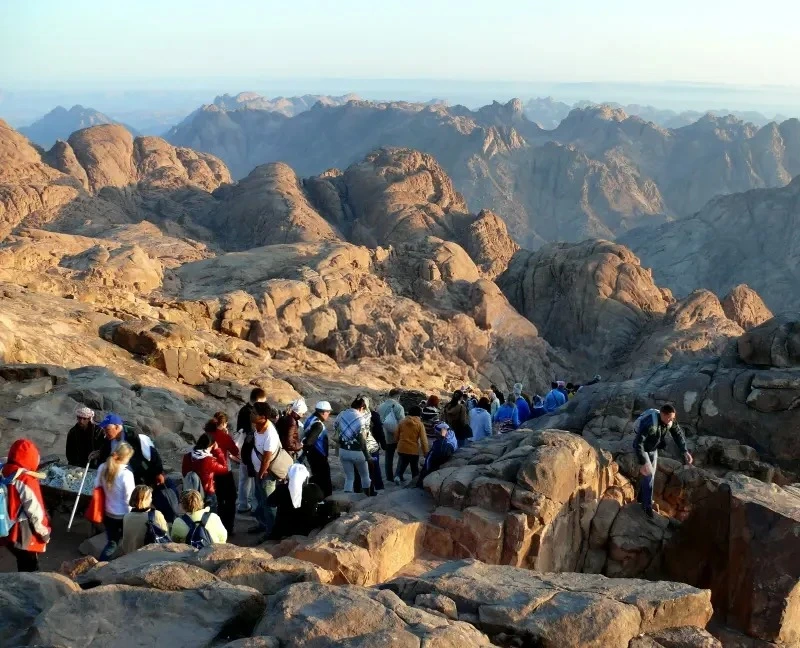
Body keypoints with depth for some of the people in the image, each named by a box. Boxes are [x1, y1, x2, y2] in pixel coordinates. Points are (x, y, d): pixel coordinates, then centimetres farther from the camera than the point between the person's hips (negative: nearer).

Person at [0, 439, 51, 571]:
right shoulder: (25, 480, -22)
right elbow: (34, 510, -20)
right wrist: (44, 532, -8)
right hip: (24, 534, -8)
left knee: (23, 566, 21)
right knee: (30, 570, 3)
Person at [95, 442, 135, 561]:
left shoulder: (102, 468, -8)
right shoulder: (126, 474, -26)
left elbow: (97, 487, 4)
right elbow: (129, 499, -19)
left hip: (108, 514, 5)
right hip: (124, 515, -5)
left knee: (111, 543, 21)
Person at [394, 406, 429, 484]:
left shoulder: (402, 422, 0)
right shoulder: (420, 424, -9)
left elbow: (397, 436, 6)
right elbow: (423, 440, -10)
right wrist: (425, 452, -2)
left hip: (402, 449, 2)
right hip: (413, 450, -2)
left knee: (401, 465, 18)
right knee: (415, 468, 13)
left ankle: (398, 476, -4)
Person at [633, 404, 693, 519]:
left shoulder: (670, 421, -22)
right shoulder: (649, 424, -42)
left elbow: (678, 434, -5)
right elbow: (638, 444, -42)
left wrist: (685, 451, -16)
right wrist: (643, 463, -44)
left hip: (653, 448, 7)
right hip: (642, 448, -7)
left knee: (651, 474, 17)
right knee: (648, 474, -11)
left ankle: (642, 497, 37)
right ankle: (647, 506, 1)